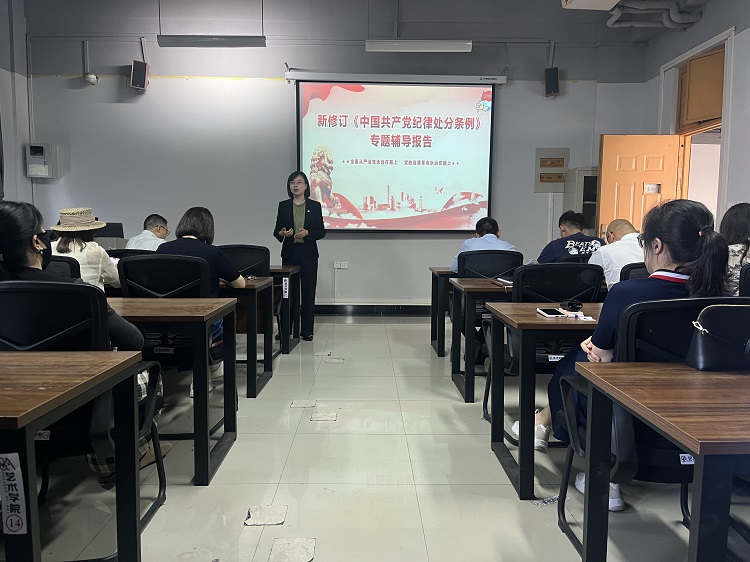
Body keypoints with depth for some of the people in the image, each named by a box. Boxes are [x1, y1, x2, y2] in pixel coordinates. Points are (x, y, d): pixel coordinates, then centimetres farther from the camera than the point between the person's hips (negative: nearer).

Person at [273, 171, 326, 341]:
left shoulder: (315, 206, 3)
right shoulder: (283, 206, 6)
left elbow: (321, 231, 1)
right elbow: (276, 230, 7)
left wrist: (307, 233, -17)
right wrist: (282, 233, -16)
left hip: (308, 254, 0)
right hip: (289, 253, 1)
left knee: (308, 292, 2)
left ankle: (307, 330, 11)